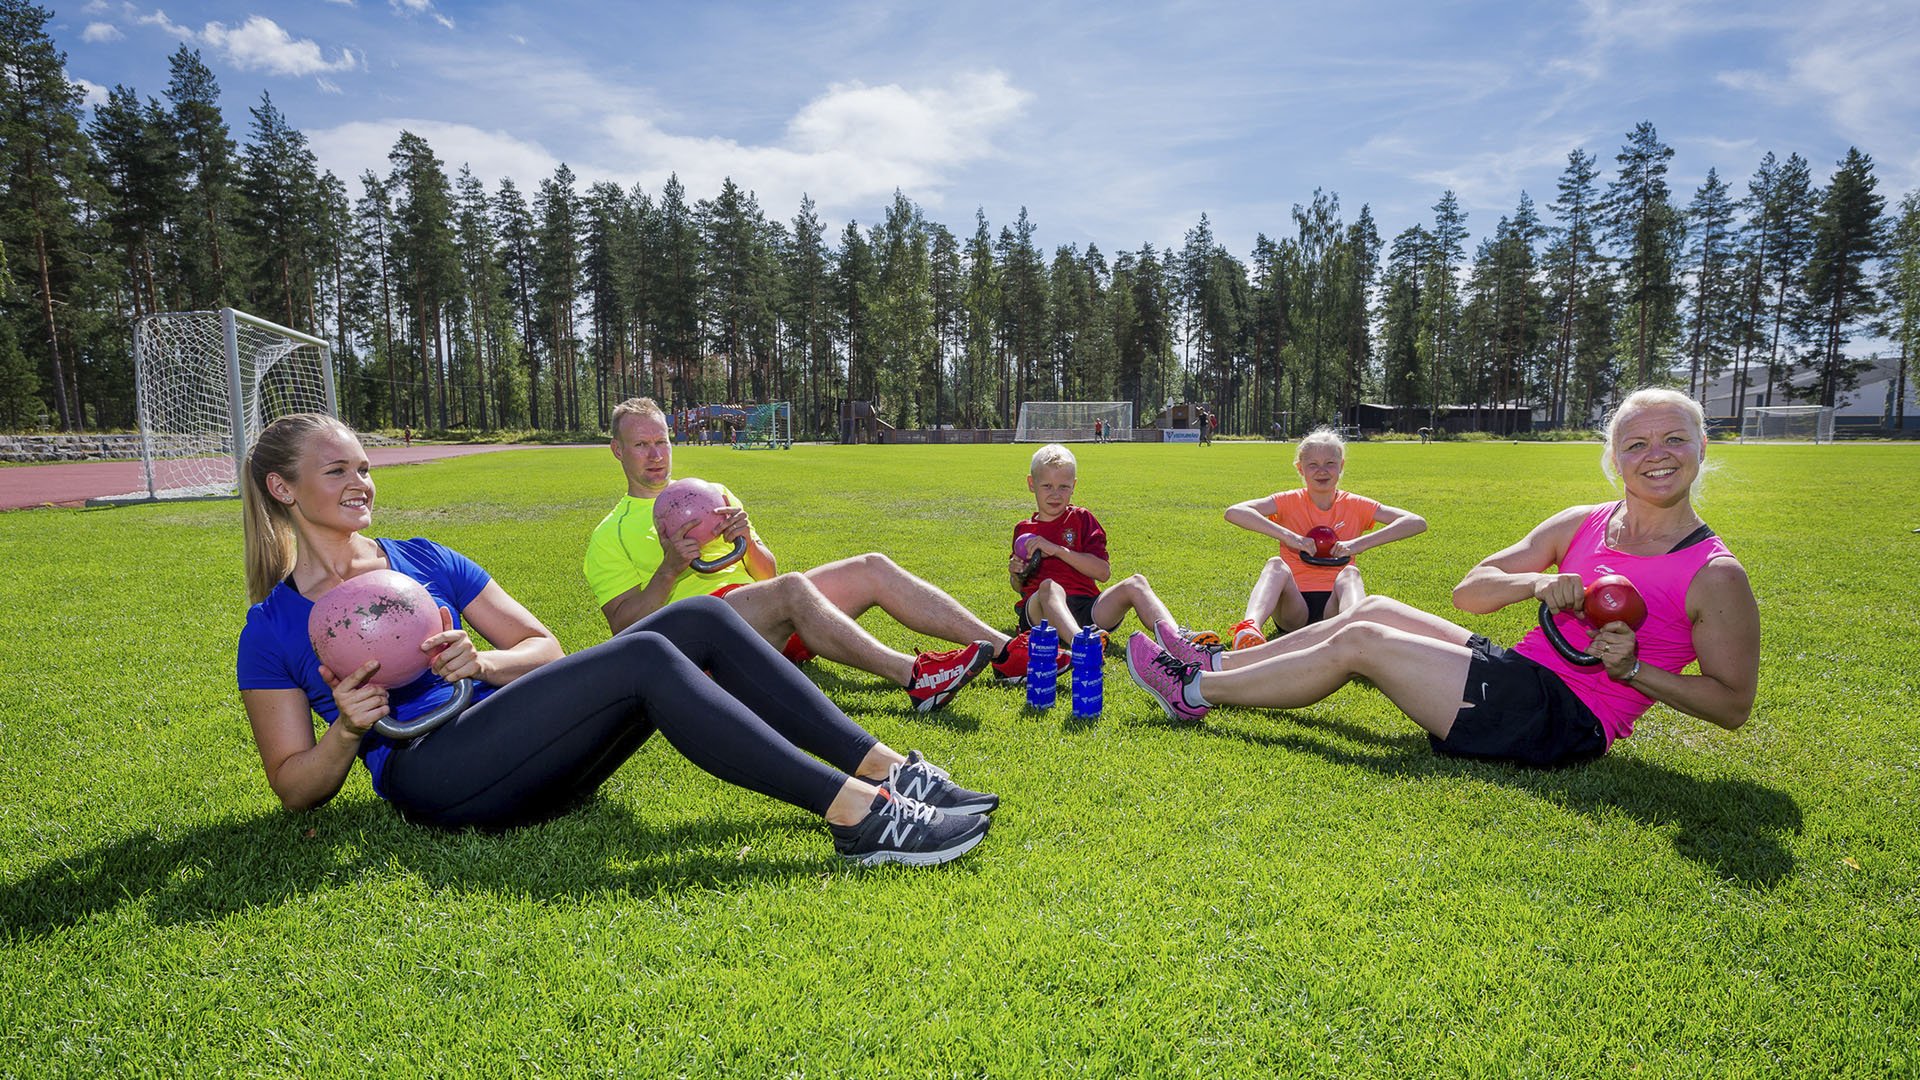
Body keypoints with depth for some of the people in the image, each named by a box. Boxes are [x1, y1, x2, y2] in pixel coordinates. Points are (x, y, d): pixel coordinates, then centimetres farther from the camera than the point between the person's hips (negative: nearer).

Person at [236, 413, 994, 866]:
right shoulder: (272, 629, 8)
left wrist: (483, 662, -6)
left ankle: (889, 770, -22)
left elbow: (543, 646, 16)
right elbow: (295, 786, 8)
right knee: (644, 657, -31)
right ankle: (860, 815, -37)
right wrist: (347, 731, -13)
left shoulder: (424, 560, 20)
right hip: (433, 776, -5)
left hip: (520, 743, 6)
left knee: (701, 619, -18)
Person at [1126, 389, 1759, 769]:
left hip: (1565, 724, -7)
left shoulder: (1716, 576, -9)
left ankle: (1194, 694, -2)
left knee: (1357, 643, -14)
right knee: (1377, 611, 3)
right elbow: (1467, 592, 5)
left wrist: (1632, 669, -20)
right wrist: (1534, 583, -15)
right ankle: (1212, 666, 11)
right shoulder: (1580, 526, 8)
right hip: (1522, 679, 7)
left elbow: (1734, 703, -6)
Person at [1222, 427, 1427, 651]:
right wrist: (1288, 536, -22)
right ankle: (1251, 627, -56)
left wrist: (1359, 543, -16)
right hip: (1295, 606, -1)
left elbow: (1417, 523, -4)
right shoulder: (1290, 502, 4)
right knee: (1276, 565, -28)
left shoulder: (1355, 506, 6)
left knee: (1350, 572, -28)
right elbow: (1234, 512, -13)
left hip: (1333, 607, 1)